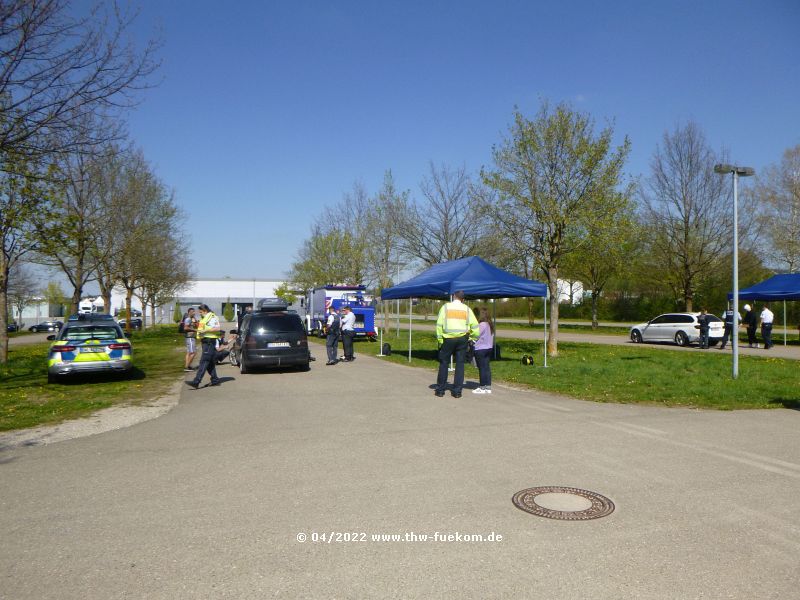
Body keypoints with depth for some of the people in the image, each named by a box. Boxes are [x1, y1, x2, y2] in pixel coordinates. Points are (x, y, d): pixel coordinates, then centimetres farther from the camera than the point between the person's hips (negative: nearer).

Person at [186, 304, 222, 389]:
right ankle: (215, 380, 18)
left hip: (209, 342, -10)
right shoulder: (203, 318, 21)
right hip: (205, 342, 10)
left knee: (204, 362, -13)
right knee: (210, 362, 12)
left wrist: (205, 331, -25)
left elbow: (217, 328, -22)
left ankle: (196, 382, -19)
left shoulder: (212, 317, -11)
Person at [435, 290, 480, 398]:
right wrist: (472, 338, 12)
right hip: (462, 339, 1)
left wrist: (440, 340, -2)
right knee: (460, 364, 6)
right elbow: (475, 326, 2)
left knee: (444, 363, 8)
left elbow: (439, 324, -5)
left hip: (448, 338, -1)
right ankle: (457, 391, 5)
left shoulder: (446, 307, 2)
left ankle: (440, 390, 11)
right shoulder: (467, 309, 7)